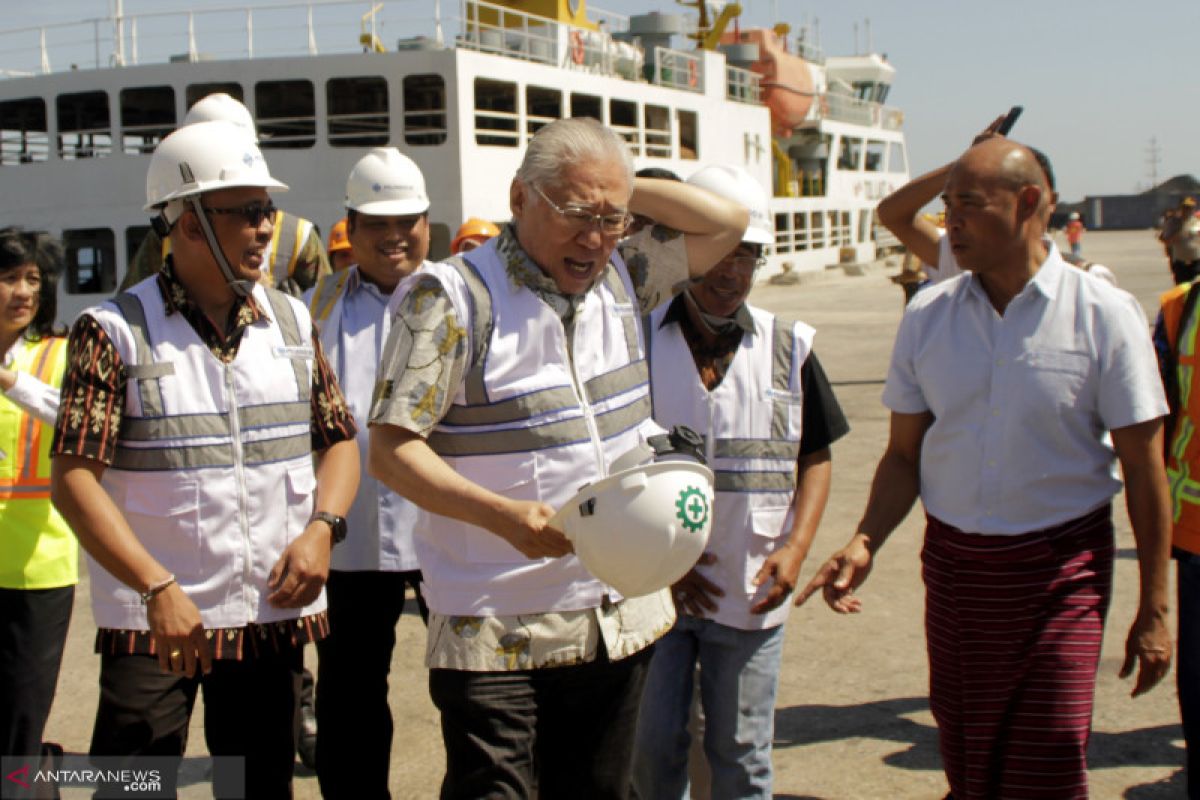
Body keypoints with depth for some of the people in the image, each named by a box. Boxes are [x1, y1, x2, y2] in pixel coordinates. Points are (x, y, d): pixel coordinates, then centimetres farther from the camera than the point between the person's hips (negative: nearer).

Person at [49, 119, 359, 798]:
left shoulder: (294, 323, 8)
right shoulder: (114, 332, -7)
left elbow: (339, 440, 13)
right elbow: (73, 478, -11)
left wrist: (321, 527, -6)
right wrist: (157, 588, -19)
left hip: (274, 615, 4)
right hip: (154, 620, -4)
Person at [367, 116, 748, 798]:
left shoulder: (623, 279, 9)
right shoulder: (452, 296, -9)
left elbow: (729, 221, 15)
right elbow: (391, 450, -13)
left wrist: (622, 193, 5)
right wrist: (503, 515, -25)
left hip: (621, 620, 6)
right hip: (497, 634, -5)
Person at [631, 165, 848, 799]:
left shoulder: (787, 348, 2)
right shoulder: (638, 342, -3)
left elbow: (815, 458, 7)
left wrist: (795, 549, -8)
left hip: (750, 596, 1)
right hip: (651, 588, -1)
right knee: (652, 748, 7)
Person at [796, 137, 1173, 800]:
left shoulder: (1105, 315, -7)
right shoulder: (927, 315, 2)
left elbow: (1143, 467, -4)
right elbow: (905, 454, 6)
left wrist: (1153, 609, -3)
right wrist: (865, 542, -11)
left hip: (1062, 570, -3)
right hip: (952, 564, 3)